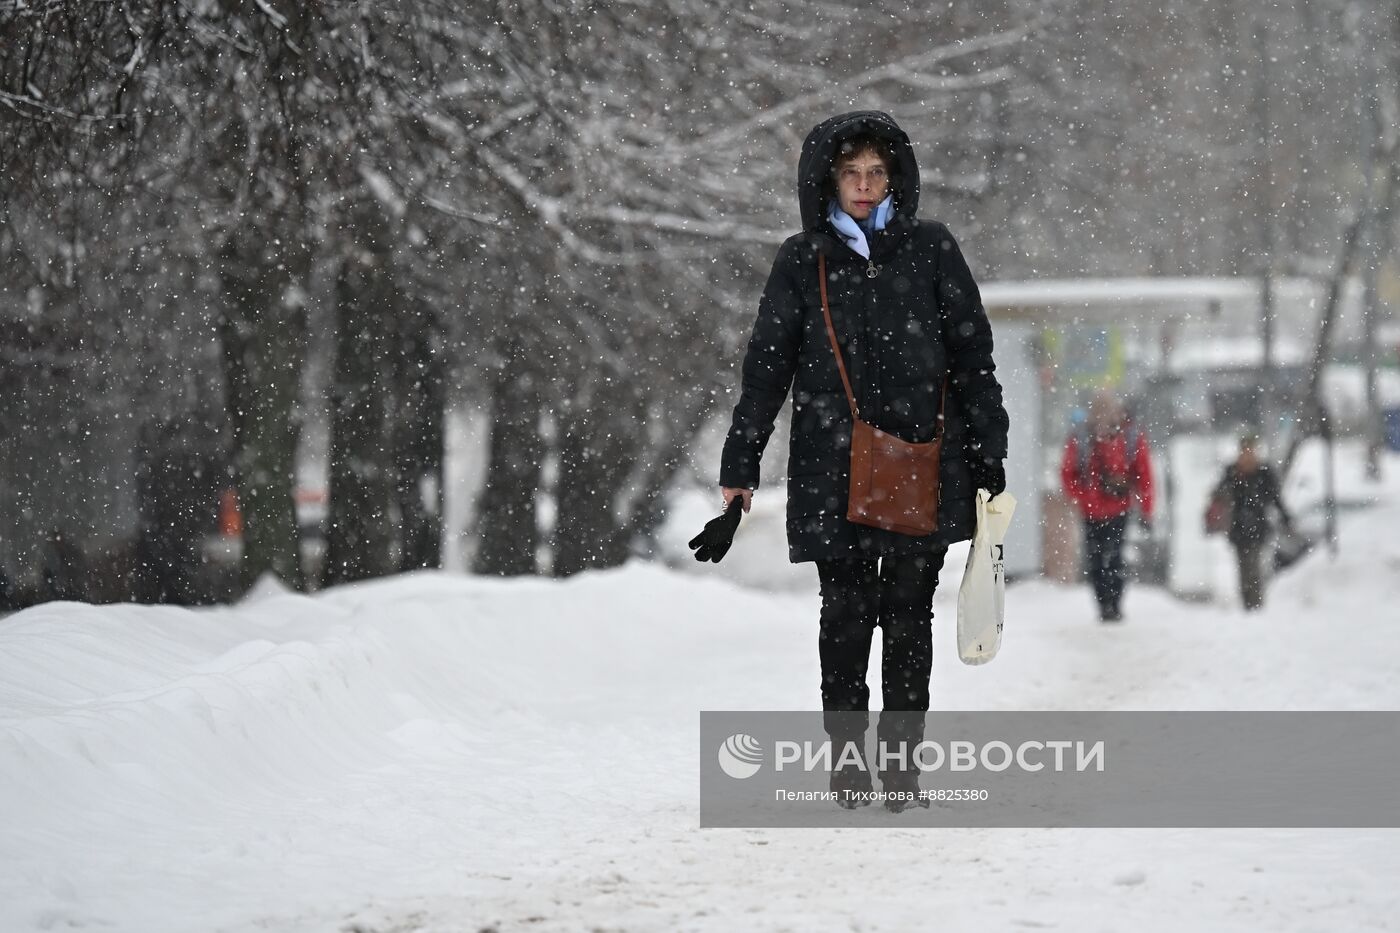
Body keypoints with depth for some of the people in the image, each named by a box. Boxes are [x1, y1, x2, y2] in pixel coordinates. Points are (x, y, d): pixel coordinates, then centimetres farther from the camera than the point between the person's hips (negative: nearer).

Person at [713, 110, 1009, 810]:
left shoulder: (930, 249, 6)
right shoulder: (802, 261, 7)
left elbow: (972, 356, 9)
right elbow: (766, 367, 8)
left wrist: (989, 457, 6)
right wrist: (739, 466, 4)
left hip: (923, 464, 0)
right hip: (833, 467, 0)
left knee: (909, 613, 1)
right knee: (846, 613, -2)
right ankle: (846, 754, 7)